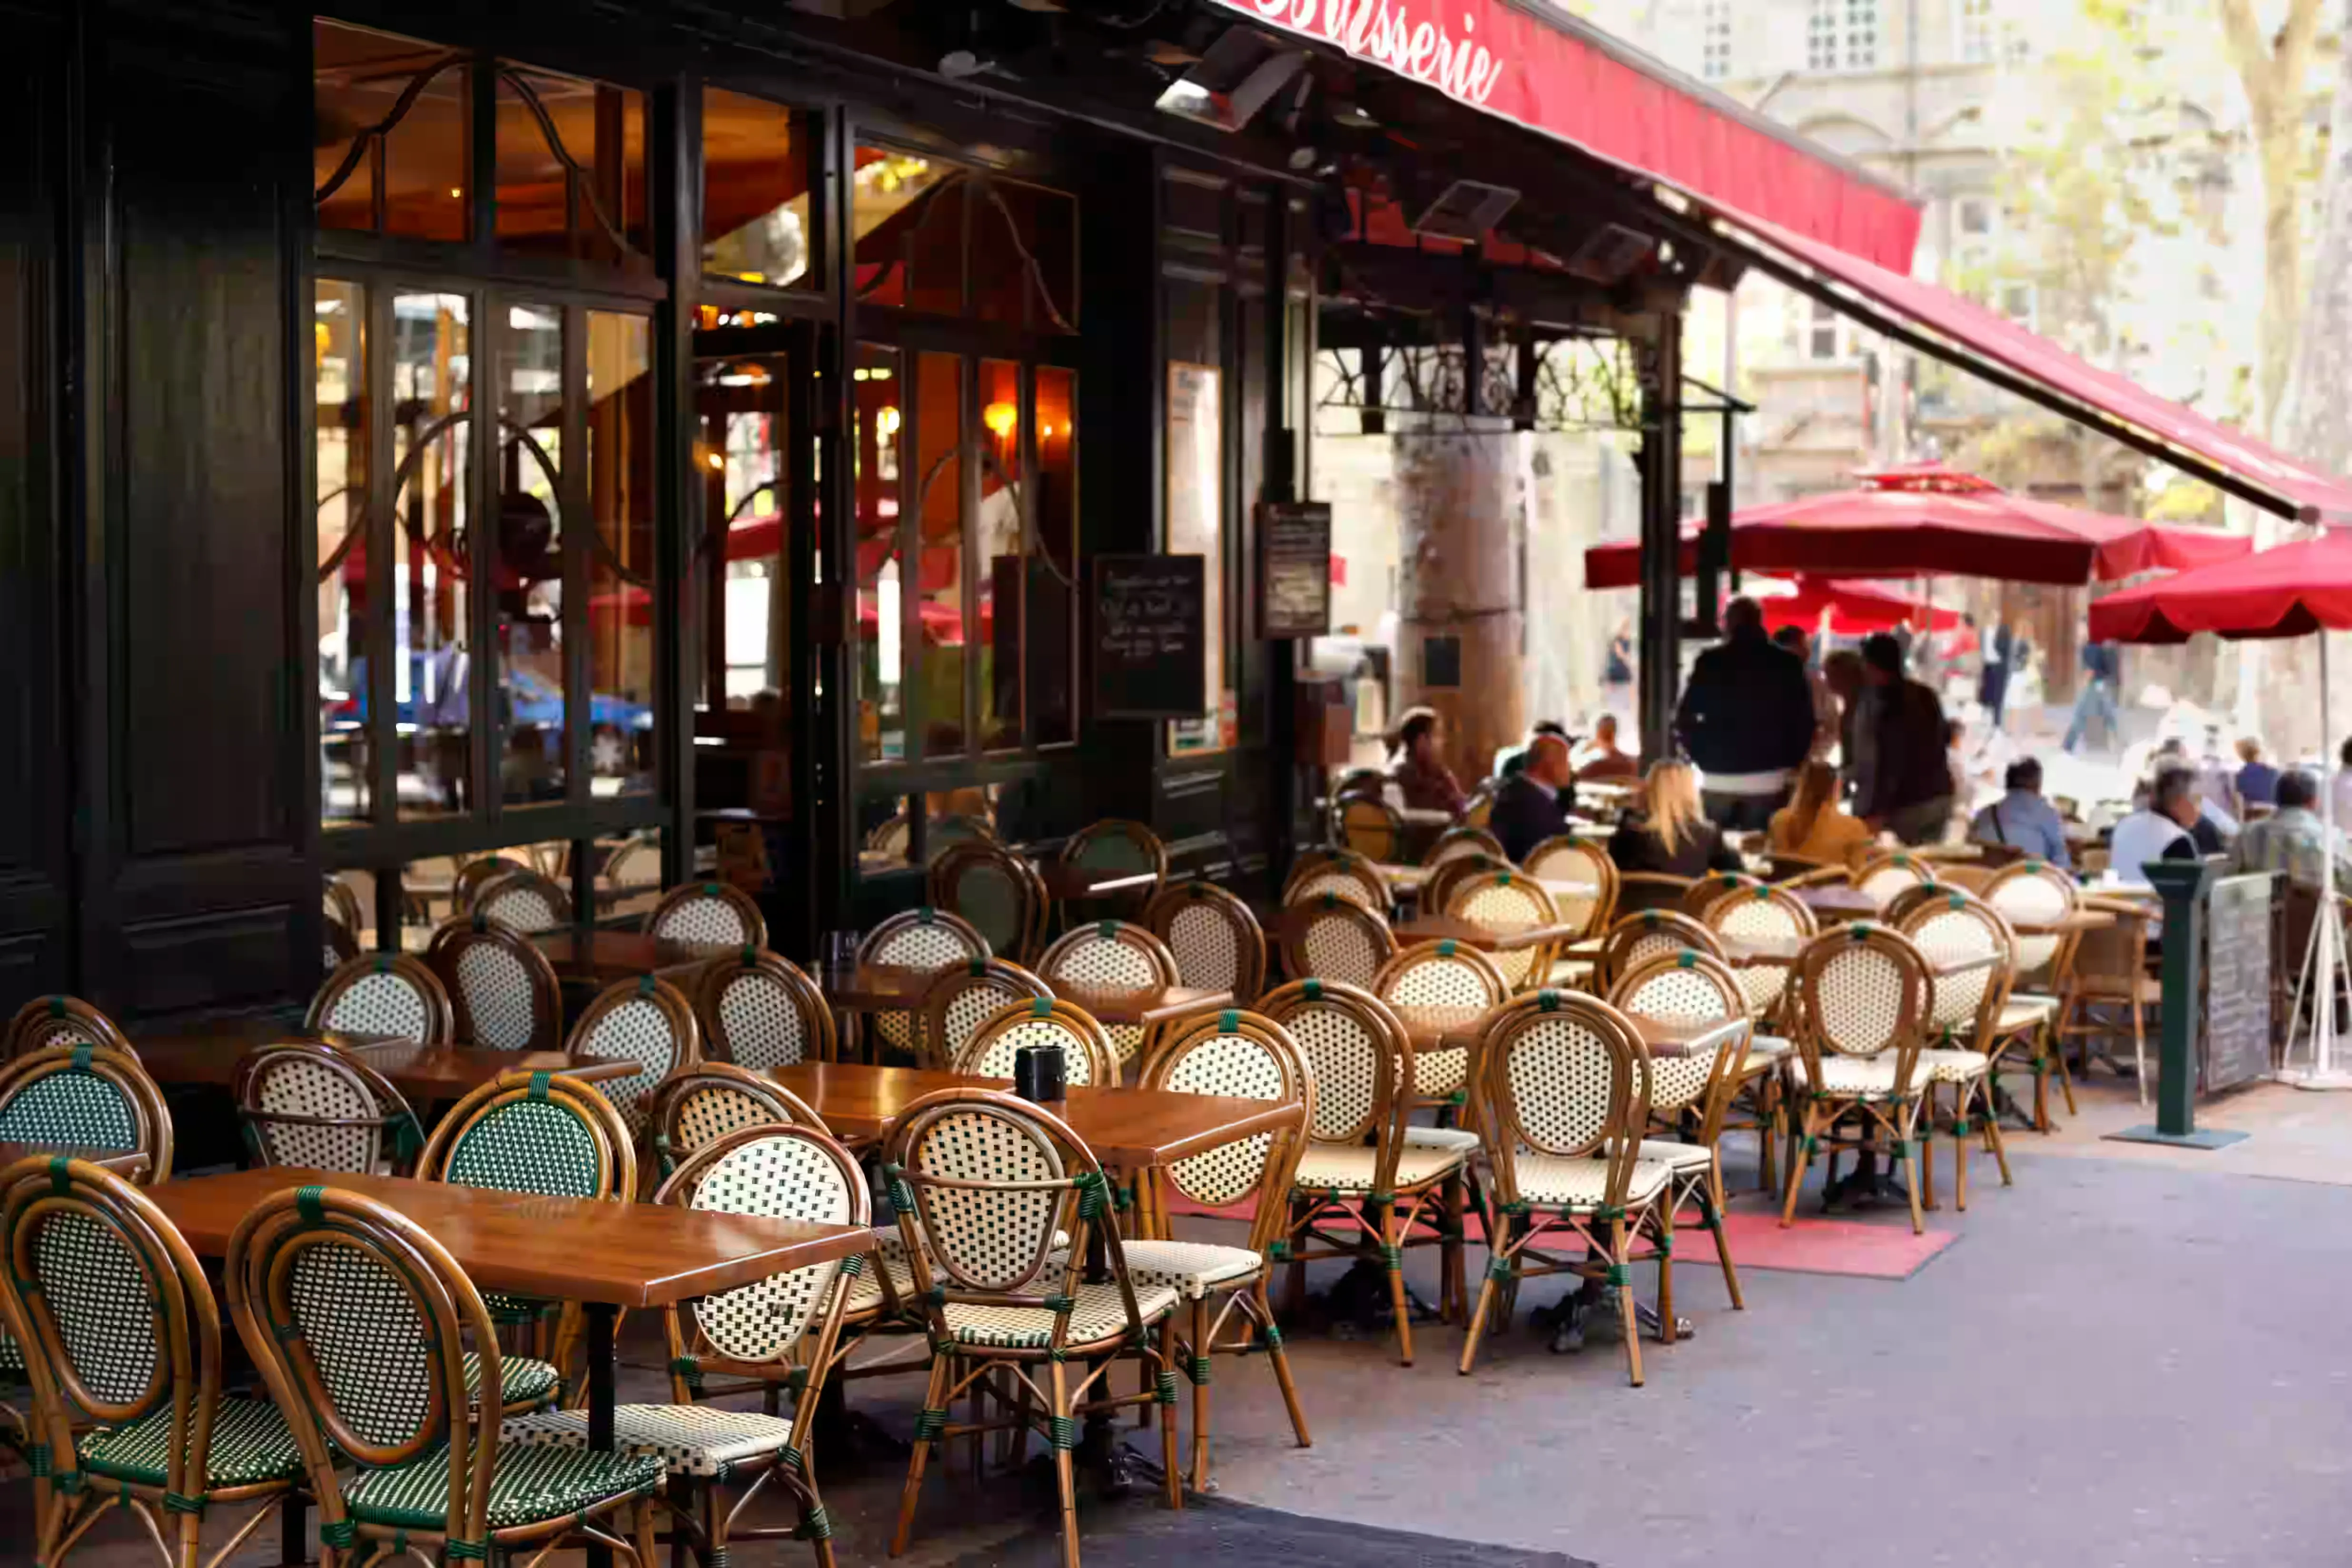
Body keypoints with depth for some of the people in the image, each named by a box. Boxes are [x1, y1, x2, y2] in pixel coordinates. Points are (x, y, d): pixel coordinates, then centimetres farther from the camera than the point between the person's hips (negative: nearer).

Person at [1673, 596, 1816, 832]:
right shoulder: (1787, 663, 1)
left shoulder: (1709, 662, 0)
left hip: (1719, 781, 0)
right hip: (1768, 781, 0)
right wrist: (1792, 763, 11)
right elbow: (1803, 720, 0)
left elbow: (1684, 719, 0)